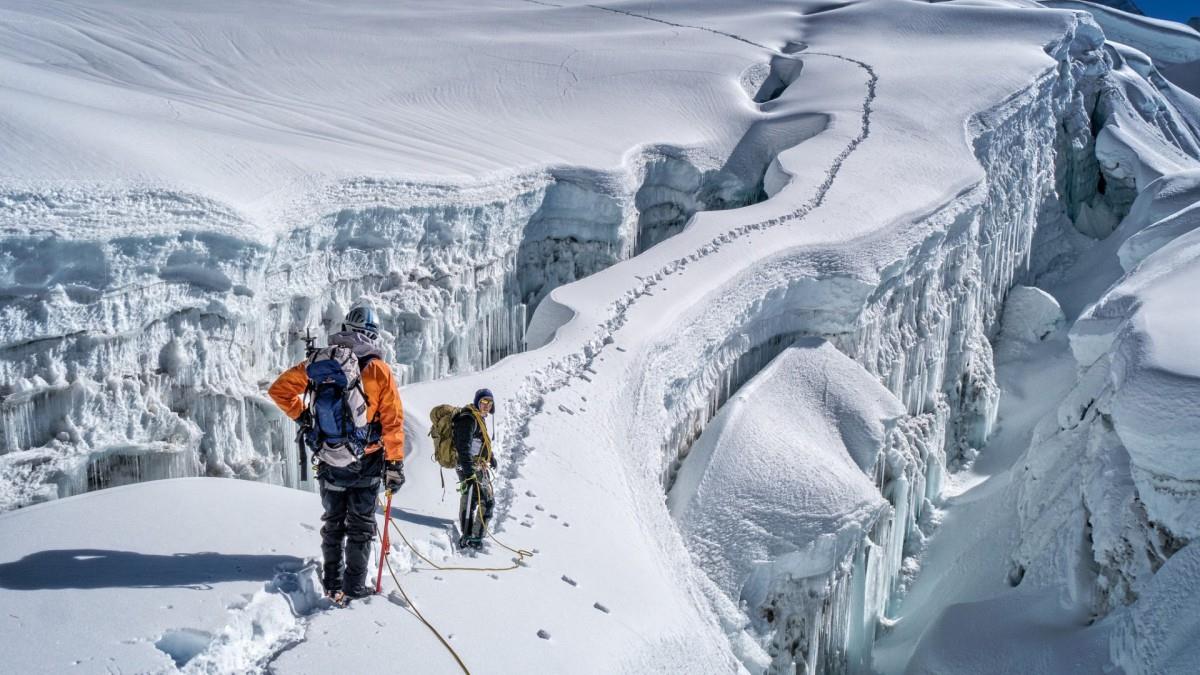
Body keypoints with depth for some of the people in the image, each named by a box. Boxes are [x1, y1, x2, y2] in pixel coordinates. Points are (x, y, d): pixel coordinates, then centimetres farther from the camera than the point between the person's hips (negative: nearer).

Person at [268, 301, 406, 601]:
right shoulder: (380, 371, -11)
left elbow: (279, 389, -1)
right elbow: (393, 421, -9)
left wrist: (301, 415, 9)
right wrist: (395, 464, -4)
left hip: (329, 461, 3)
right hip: (367, 463, -2)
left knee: (333, 523, 17)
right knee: (361, 526, 9)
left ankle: (332, 584, 21)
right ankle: (355, 586, 9)